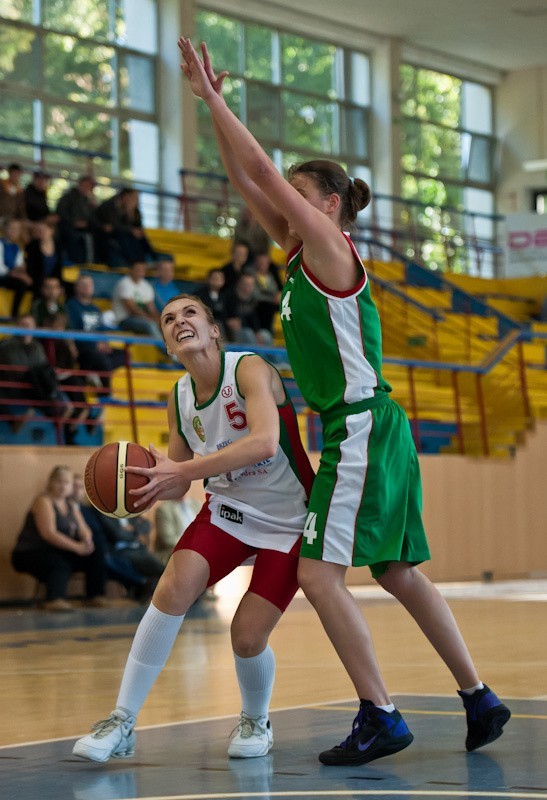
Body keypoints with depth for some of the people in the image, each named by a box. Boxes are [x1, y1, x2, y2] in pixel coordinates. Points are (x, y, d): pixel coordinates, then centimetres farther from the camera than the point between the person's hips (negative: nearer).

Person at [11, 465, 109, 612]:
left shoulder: (71, 505, 14)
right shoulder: (44, 501, -11)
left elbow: (83, 530, 6)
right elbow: (48, 533, -23)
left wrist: (87, 540, -20)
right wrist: (77, 547, -29)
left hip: (58, 553, 8)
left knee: (96, 555, -7)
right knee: (60, 564, -37)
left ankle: (96, 596, -3)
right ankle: (55, 600, -55)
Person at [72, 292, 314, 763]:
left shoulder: (249, 370, -19)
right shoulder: (179, 400, 0)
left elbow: (265, 442, -37)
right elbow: (177, 486, 8)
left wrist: (181, 470, -38)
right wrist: (146, 489, -16)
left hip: (287, 520, -4)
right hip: (229, 508, 5)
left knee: (248, 636, -14)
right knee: (173, 588, -21)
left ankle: (256, 722, 20)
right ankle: (123, 722, -14)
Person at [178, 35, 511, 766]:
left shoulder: (330, 246, -9)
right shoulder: (303, 252, 14)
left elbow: (263, 171, -13)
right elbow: (246, 183, 15)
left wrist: (211, 96, -8)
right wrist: (211, 105, 11)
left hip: (363, 429, -10)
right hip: (360, 431, 10)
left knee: (319, 572, -12)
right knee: (398, 573, 13)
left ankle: (380, 717, -10)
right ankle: (480, 700, 19)